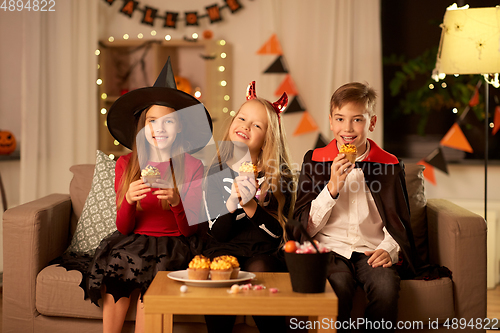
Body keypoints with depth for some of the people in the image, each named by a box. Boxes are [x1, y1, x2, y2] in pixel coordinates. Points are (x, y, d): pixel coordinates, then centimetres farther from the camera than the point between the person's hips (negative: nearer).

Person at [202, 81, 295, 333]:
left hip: (263, 253, -1)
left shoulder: (279, 176, 2)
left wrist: (250, 204, -22)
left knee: (259, 270, -33)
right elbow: (218, 233, -2)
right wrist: (232, 202, -21)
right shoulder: (216, 173, 5)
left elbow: (278, 232, -6)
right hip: (224, 250, 1)